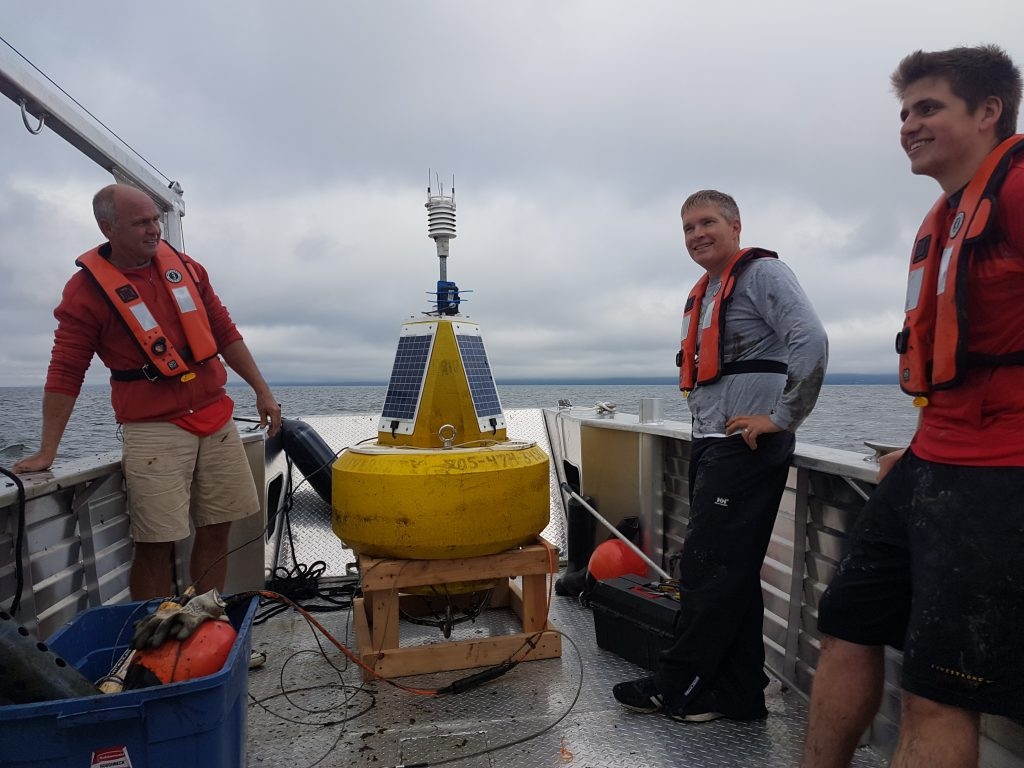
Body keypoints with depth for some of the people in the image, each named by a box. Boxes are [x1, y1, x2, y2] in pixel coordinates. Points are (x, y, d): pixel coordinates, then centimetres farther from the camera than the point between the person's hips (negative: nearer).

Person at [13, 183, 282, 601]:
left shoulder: (186, 268, 8)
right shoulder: (87, 289, -5)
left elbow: (225, 333, 13)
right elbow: (65, 373, -4)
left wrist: (262, 390, 10)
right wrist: (47, 452, -6)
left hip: (216, 420, 5)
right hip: (154, 429, -4)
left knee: (216, 529, 8)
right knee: (157, 543, -5)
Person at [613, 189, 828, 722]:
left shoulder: (762, 273, -6)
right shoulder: (701, 295, 21)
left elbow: (811, 341, -19)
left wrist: (782, 417, -18)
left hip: (747, 449, -9)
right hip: (710, 447, 9)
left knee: (708, 568, -5)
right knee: (732, 573, 11)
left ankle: (675, 684, 8)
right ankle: (741, 693, 20)